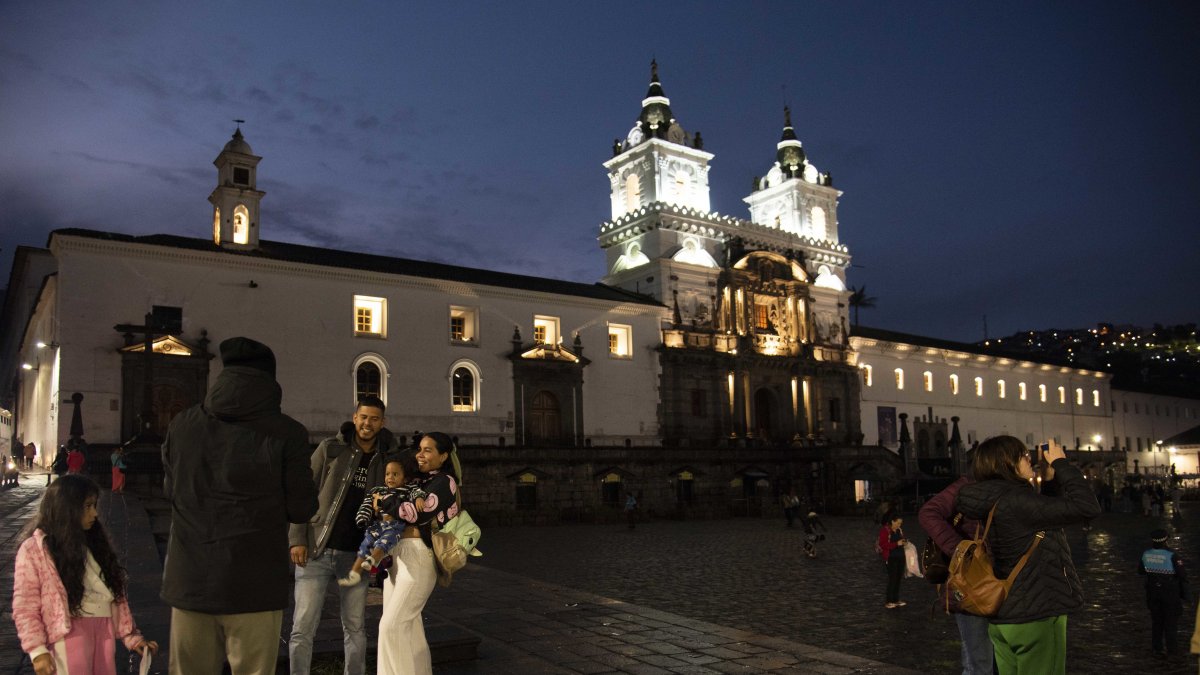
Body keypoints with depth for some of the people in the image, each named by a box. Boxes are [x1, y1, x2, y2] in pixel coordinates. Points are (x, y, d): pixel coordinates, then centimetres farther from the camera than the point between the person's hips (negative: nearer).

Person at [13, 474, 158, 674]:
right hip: (70, 632, -6)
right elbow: (25, 607, -5)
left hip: (105, 629, 6)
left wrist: (130, 635, 11)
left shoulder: (94, 542, 16)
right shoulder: (34, 550, -2)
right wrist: (37, 650, -13)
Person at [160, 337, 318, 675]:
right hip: (253, 585, -4)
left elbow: (170, 491, 15)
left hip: (189, 580, 4)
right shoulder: (286, 434, -12)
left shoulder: (181, 425, 2)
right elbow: (302, 508, -7)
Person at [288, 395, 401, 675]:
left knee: (355, 629, 10)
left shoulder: (386, 459, 5)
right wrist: (297, 538, -8)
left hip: (356, 556, 2)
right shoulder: (331, 448, -1)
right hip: (316, 552, -2)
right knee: (302, 628, -1)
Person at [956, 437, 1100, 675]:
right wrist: (1061, 463, -13)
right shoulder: (1016, 500, -22)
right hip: (1035, 618, -9)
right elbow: (1087, 508, -24)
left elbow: (1049, 511, 21)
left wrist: (1050, 479, 8)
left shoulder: (996, 501, 8)